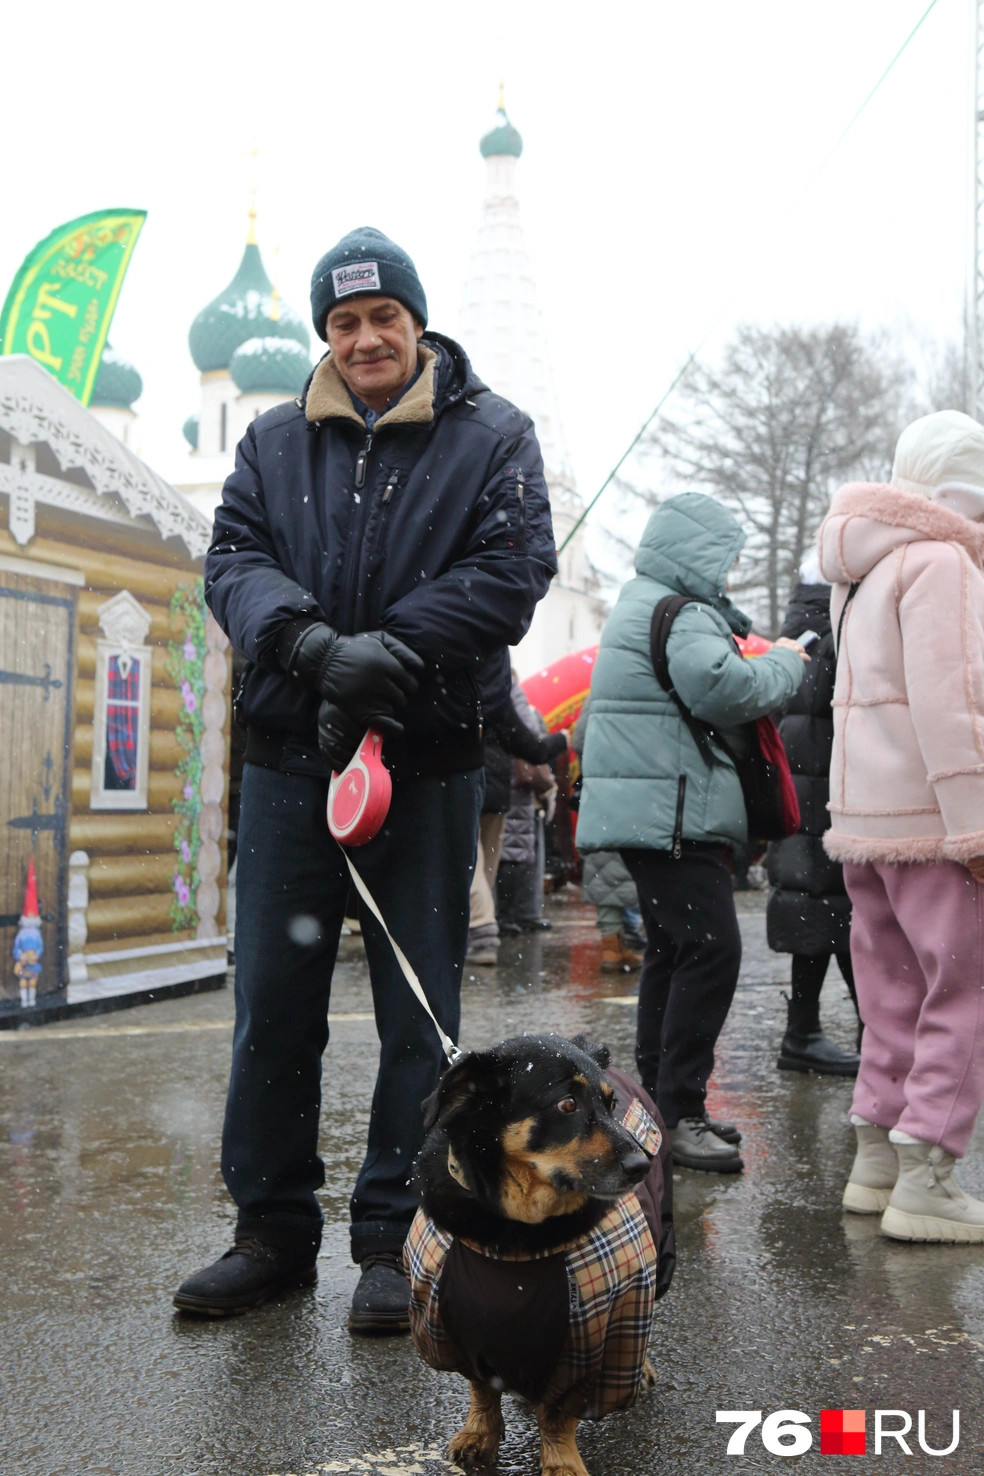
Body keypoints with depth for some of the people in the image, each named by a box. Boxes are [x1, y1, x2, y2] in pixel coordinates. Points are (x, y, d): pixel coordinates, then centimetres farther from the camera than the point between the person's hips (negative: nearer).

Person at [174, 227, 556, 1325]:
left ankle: (394, 1240, 16)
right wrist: (313, 644, -17)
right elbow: (232, 559, 3)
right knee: (273, 1002, 7)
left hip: (428, 755, -2)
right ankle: (272, 1227, 21)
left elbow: (512, 568, -6)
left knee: (419, 1011, 3)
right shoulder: (275, 441, 13)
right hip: (288, 751, 3)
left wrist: (392, 651, -18)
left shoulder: (492, 437, 5)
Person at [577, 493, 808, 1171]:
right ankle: (680, 1110, -14)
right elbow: (723, 688, -26)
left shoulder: (645, 604, 22)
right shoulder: (681, 615, -13)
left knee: (672, 950, 15)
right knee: (712, 947, -15)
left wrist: (762, 659, 11)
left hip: (653, 814, 12)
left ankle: (661, 1102, 21)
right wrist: (784, 664, -8)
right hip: (670, 812, -12)